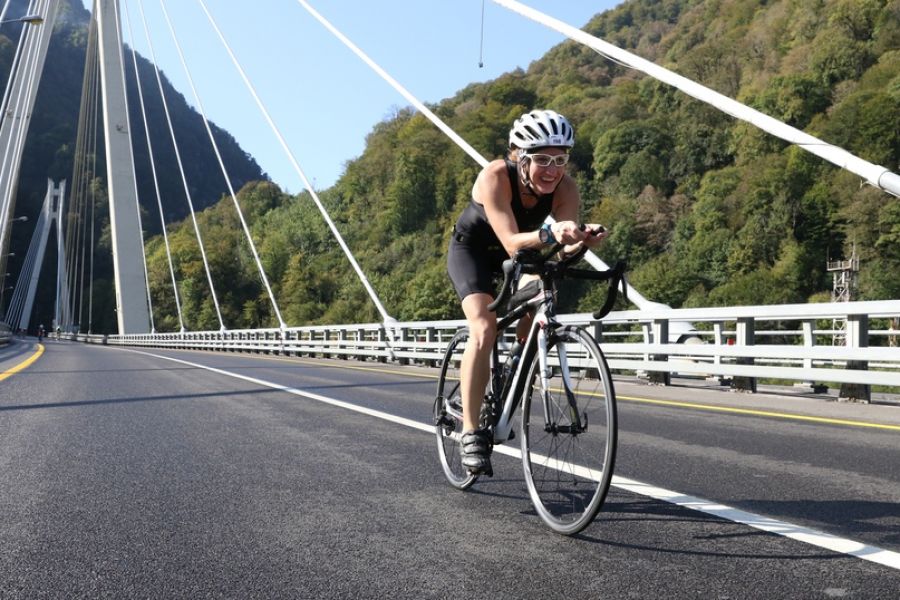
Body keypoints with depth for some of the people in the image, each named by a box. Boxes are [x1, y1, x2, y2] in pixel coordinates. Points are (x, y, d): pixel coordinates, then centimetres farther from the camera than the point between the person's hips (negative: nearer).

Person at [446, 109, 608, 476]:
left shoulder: (565, 188, -24)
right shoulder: (495, 177, -34)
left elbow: (565, 250, -34)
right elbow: (511, 243, -45)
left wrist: (581, 240, -55)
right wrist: (549, 234, -62)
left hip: (519, 255, 4)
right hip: (471, 249, -4)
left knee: (533, 329, -11)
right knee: (484, 330, -25)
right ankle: (471, 433, -18)